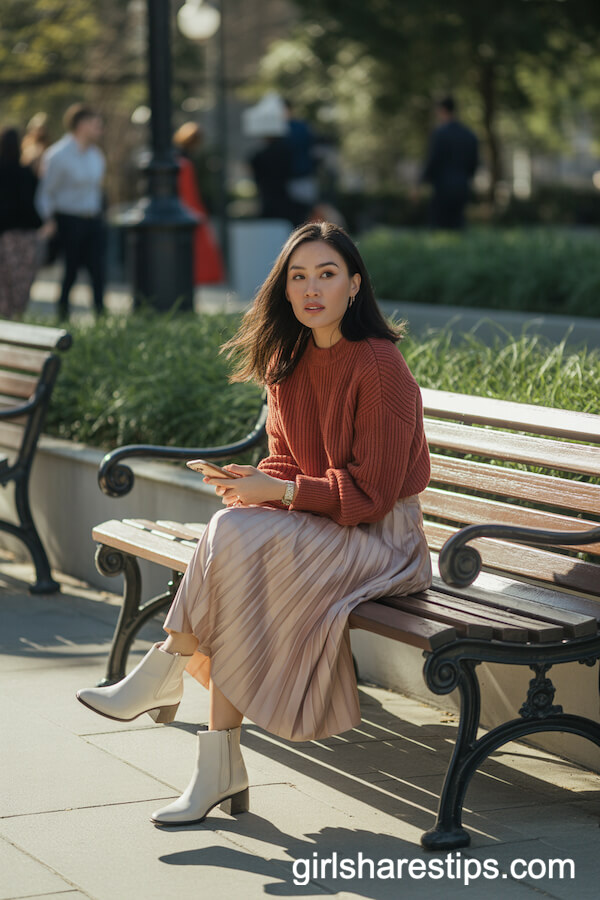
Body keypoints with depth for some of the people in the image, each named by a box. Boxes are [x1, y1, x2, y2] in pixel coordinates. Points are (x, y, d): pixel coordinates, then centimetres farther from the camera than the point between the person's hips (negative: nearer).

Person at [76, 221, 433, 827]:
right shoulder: (290, 362, 7)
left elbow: (370, 493, -18)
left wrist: (276, 492, -23)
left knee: (235, 537, -30)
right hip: (316, 523, 7)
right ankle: (220, 771, -25)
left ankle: (163, 677, -11)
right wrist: (250, 484, -9)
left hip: (381, 537, -7)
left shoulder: (378, 368, -17)